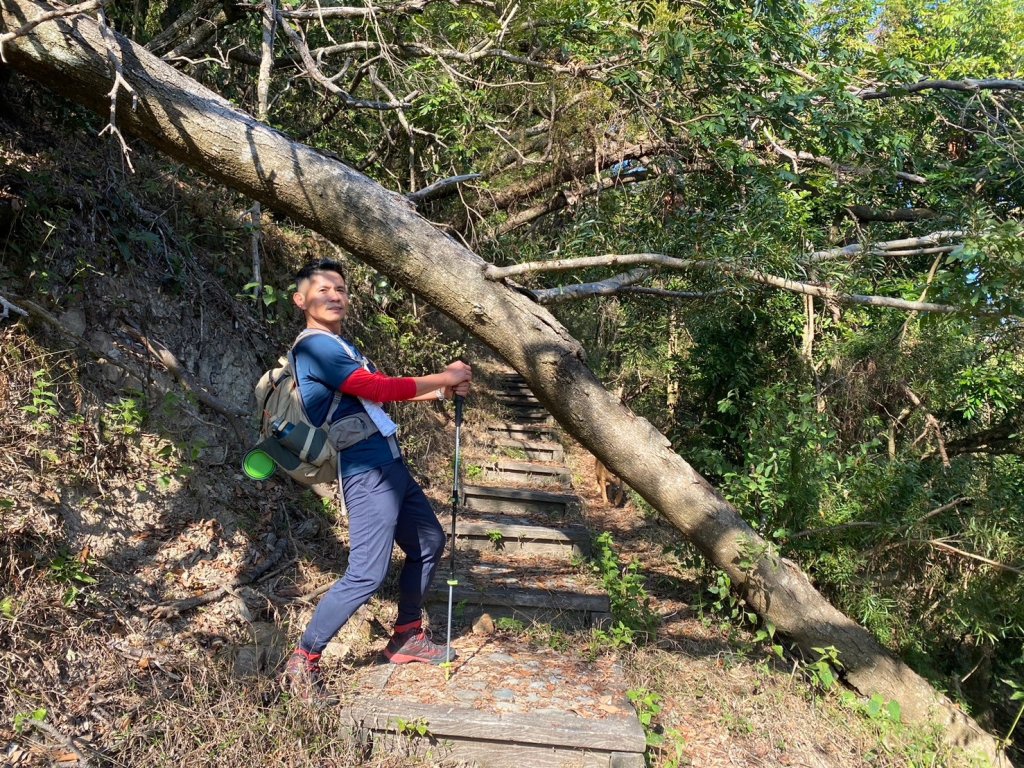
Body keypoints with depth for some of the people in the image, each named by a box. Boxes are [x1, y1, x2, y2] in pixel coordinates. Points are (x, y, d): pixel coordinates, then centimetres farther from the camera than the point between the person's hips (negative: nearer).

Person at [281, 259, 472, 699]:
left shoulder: (341, 345, 18)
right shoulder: (315, 346, -13)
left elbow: (383, 389, 21)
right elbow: (378, 389, -20)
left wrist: (440, 392, 7)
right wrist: (442, 378, -11)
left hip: (390, 464, 10)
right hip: (366, 471, -10)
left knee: (428, 542, 19)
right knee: (367, 574, -11)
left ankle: (406, 637, 32)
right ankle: (303, 662, 6)